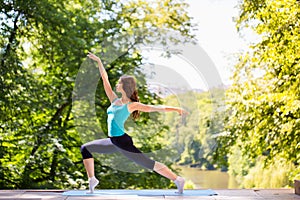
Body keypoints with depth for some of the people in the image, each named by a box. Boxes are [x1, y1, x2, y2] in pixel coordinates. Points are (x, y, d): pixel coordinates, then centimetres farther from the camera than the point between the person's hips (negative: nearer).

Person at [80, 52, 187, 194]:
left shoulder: (132, 105, -7)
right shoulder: (114, 100, 11)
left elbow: (154, 108, -11)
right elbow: (105, 80, 16)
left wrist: (176, 109, -18)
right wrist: (99, 62, 18)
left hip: (123, 141, -7)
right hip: (112, 142, 7)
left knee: (149, 164, -6)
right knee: (85, 149, 10)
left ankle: (178, 180, 3)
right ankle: (92, 180, 10)